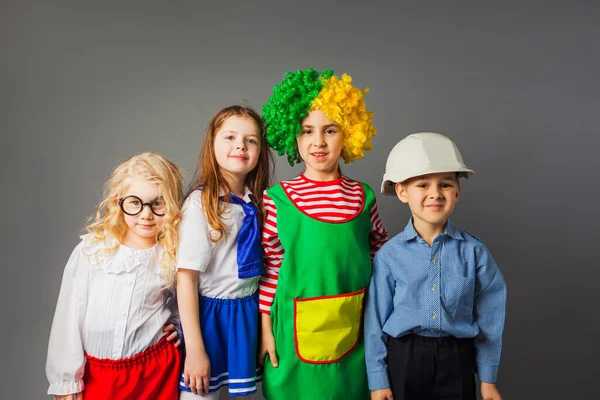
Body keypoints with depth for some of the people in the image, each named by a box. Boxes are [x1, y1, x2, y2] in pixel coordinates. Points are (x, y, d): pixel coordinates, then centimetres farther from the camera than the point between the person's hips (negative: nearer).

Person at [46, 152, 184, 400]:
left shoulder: (175, 256, -6)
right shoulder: (91, 250, -9)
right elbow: (69, 316, -3)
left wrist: (179, 325, -3)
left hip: (156, 370, 0)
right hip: (94, 374, 0)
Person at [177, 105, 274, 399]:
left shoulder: (256, 201, 0)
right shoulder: (201, 203, -16)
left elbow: (262, 262, 7)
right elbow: (185, 276, -17)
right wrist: (194, 349, -18)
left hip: (248, 313, 5)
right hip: (211, 315, -5)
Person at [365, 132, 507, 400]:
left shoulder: (474, 251, -5)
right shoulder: (389, 254, -8)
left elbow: (488, 318, 2)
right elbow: (375, 319, -4)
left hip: (456, 360, 1)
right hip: (402, 359, -1)